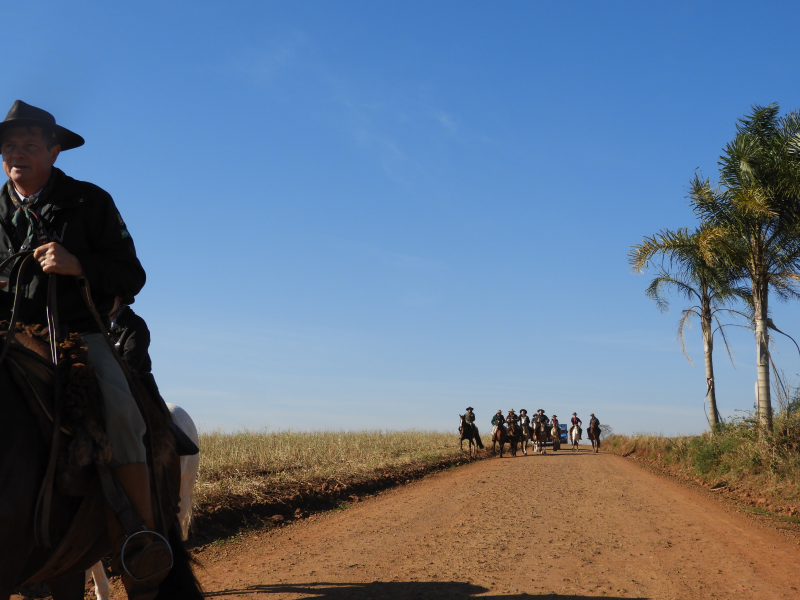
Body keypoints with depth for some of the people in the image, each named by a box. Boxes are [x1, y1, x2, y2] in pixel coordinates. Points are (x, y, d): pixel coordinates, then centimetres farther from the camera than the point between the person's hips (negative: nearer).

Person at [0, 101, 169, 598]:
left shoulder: (89, 202, 4)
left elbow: (131, 278, 1)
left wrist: (77, 265, -18)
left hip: (81, 334, -3)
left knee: (117, 409, -31)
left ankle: (143, 547, -25)